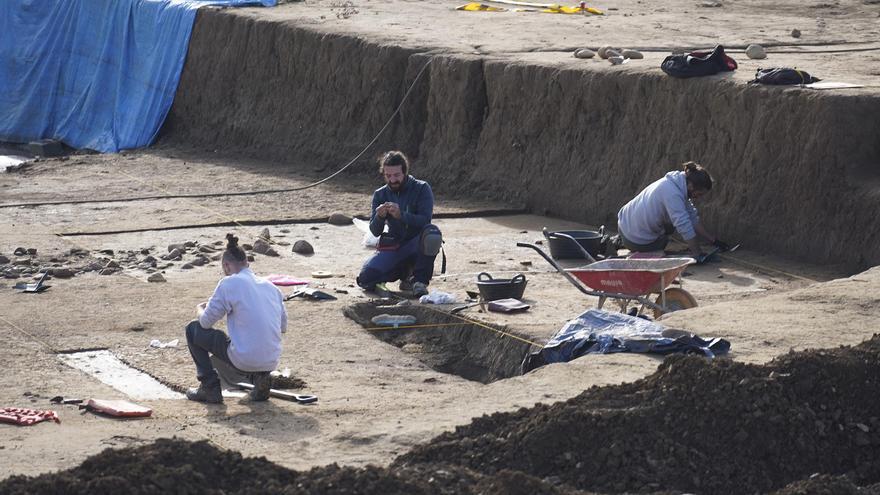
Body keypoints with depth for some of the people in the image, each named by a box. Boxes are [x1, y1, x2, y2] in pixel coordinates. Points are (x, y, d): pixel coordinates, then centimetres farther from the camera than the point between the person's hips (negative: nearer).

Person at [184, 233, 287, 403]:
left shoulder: (229, 283, -6)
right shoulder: (270, 286, 11)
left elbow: (206, 322, 1)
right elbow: (283, 327, 20)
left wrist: (200, 309, 25)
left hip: (243, 360, -6)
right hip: (271, 362, 6)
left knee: (193, 329, 14)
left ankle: (210, 388, 11)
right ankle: (260, 376, 14)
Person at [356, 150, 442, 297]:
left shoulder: (421, 189, -6)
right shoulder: (380, 195, 4)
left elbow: (425, 220, -18)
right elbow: (375, 232, -1)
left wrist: (401, 215, -34)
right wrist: (379, 217, -24)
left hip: (416, 244, -3)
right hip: (393, 246, 3)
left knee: (432, 233, -37)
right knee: (365, 279, -20)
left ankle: (419, 280, -17)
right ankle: (404, 272, 11)